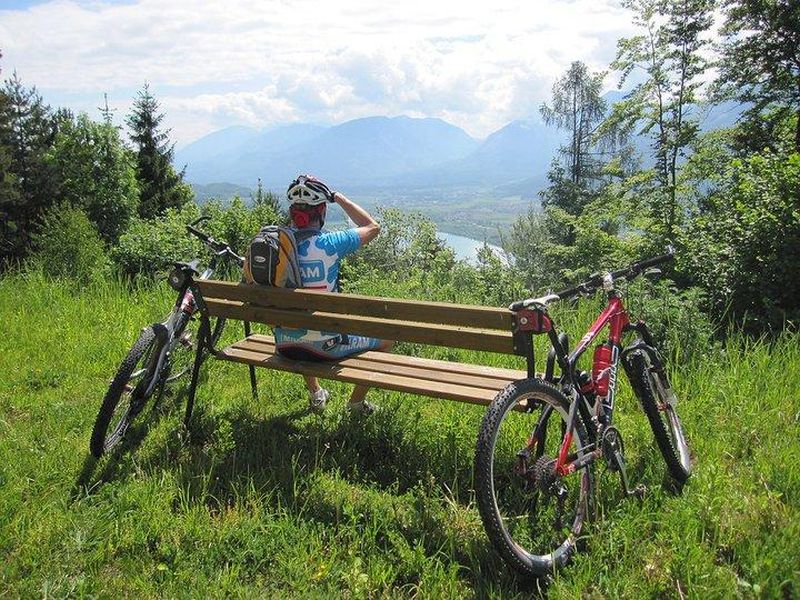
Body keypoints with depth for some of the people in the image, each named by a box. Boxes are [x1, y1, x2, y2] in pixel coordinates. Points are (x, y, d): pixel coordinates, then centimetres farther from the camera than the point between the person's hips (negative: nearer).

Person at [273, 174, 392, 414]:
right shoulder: (329, 243, -19)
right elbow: (373, 227, -3)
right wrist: (340, 198, 4)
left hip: (284, 346, 5)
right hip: (323, 347, -5)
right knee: (386, 338, 18)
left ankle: (315, 394, 44)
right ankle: (356, 402, 27)